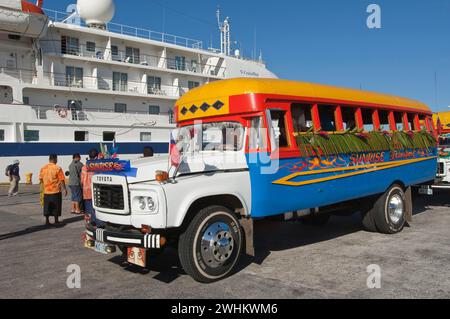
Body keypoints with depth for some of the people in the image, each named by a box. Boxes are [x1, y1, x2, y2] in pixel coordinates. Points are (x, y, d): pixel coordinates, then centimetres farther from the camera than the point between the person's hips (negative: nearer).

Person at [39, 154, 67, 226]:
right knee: (56, 207, 5)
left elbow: (41, 179, 10)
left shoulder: (43, 168, 2)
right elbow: (62, 180, -11)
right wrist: (64, 189, -4)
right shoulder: (57, 168, -11)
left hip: (46, 191, 4)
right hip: (56, 191, -4)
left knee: (47, 207, 12)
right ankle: (56, 221, 9)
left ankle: (47, 221, 16)